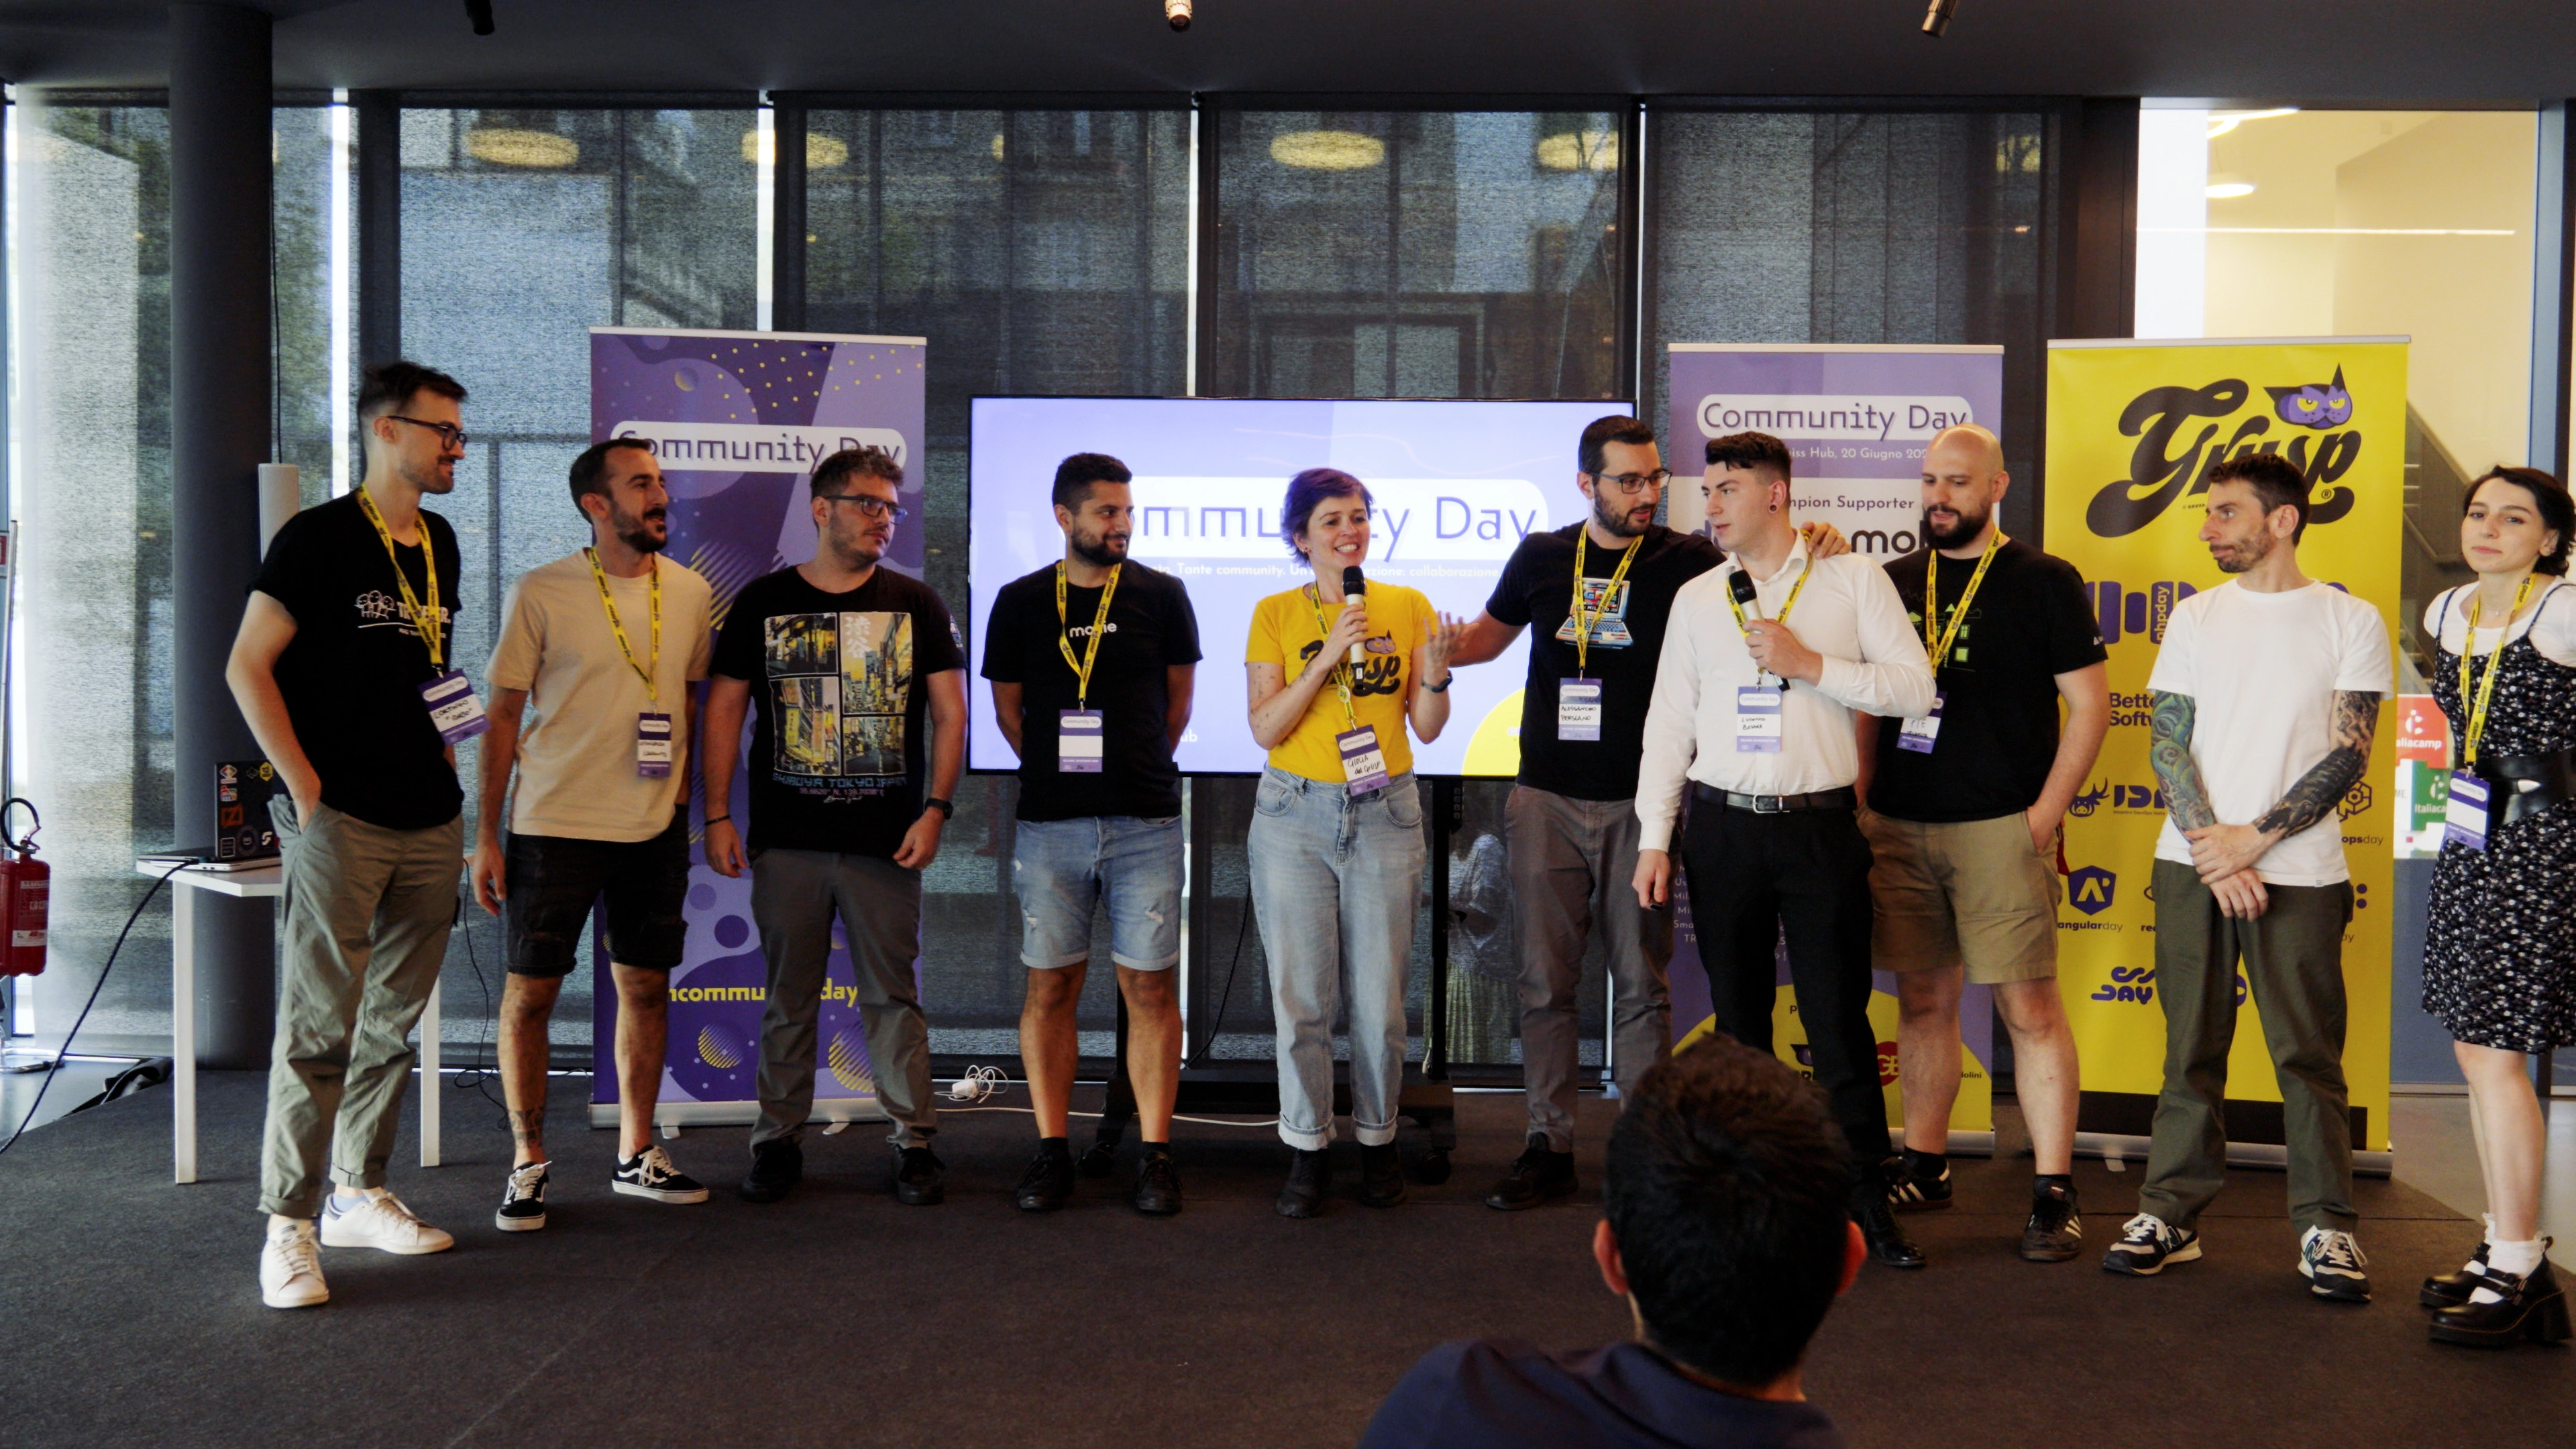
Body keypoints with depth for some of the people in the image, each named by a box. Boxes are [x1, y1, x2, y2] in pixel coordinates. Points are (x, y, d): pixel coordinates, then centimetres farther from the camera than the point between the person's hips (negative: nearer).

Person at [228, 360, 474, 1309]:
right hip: (342, 821, -7)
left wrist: (448, 735, 12)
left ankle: (359, 1196, 23)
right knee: (320, 1026, -7)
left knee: (394, 1022, 12)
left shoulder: (439, 544, 15)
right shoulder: (320, 537, -6)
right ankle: (289, 1225, 0)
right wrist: (307, 791, -12)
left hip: (431, 820, 7)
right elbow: (247, 669, -8)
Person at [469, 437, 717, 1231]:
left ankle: (636, 1154, 23)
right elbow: (504, 715, -3)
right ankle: (527, 1165, 15)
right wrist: (485, 835, -5)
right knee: (530, 992, 1)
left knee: (646, 987, 10)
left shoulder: (690, 592, 5)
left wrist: (684, 801, 12)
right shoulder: (542, 593, -6)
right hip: (552, 826, -4)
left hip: (654, 827, 4)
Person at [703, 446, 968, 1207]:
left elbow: (950, 714, 4)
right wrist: (717, 816, 0)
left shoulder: (915, 604, 5)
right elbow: (723, 710, 7)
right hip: (786, 841, 1)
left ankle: (915, 1144, 10)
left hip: (887, 842, 0)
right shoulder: (763, 602, 6)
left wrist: (934, 811, -6)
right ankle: (779, 1144, 19)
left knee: (894, 996, 3)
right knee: (789, 999, 8)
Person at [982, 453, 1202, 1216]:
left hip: (1145, 822, -1)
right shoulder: (1020, 601, 7)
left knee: (1150, 986, 0)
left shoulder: (1161, 595, 5)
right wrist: (1056, 768, 12)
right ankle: (1052, 1151, 14)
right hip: (1049, 823, 1)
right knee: (1050, 986, 4)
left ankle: (1155, 1155, 7)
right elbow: (1007, 705, 15)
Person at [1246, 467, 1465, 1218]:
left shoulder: (1409, 606, 6)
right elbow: (1265, 728, -6)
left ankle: (1378, 1142, 20)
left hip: (1385, 816, 1)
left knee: (1379, 998, 3)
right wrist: (1330, 656, -14)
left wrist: (1436, 670, -15)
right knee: (1301, 994, 0)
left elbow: (1428, 727, 4)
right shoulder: (1276, 613, 2)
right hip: (1296, 815, -1)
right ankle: (1307, 1152, 13)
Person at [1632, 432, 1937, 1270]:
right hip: (1723, 827, 3)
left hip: (1819, 826, -3)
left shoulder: (1853, 579, 2)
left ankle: (1868, 1202, 9)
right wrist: (1654, 838, 4)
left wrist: (1812, 665, -13)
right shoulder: (1696, 599, 10)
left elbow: (1915, 688, -4)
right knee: (1739, 1018, 10)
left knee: (1839, 1020, -1)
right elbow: (1669, 723, 10)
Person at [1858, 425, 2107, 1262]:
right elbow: (1867, 701, 17)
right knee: (1923, 1001, 11)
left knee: (2030, 1008, -4)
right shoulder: (1893, 584, 12)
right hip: (1898, 828, 4)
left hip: (2001, 828, -4)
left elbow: (2090, 703, -2)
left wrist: (2045, 813, -9)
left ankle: (2055, 1193, 3)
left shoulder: (2042, 583, 0)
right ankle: (1924, 1169, 22)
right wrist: (1860, 806, 6)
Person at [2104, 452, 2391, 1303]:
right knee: (2191, 1047, 7)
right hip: (2191, 865, 3)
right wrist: (2213, 854, -7)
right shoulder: (2196, 618, 10)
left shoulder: (2350, 621, 2)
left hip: (2300, 870, -2)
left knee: (2309, 1053, 1)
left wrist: (2254, 838, -11)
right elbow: (2168, 742, 4)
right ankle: (2172, 1212, 15)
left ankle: (2325, 1225, 12)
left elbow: (2347, 755, -4)